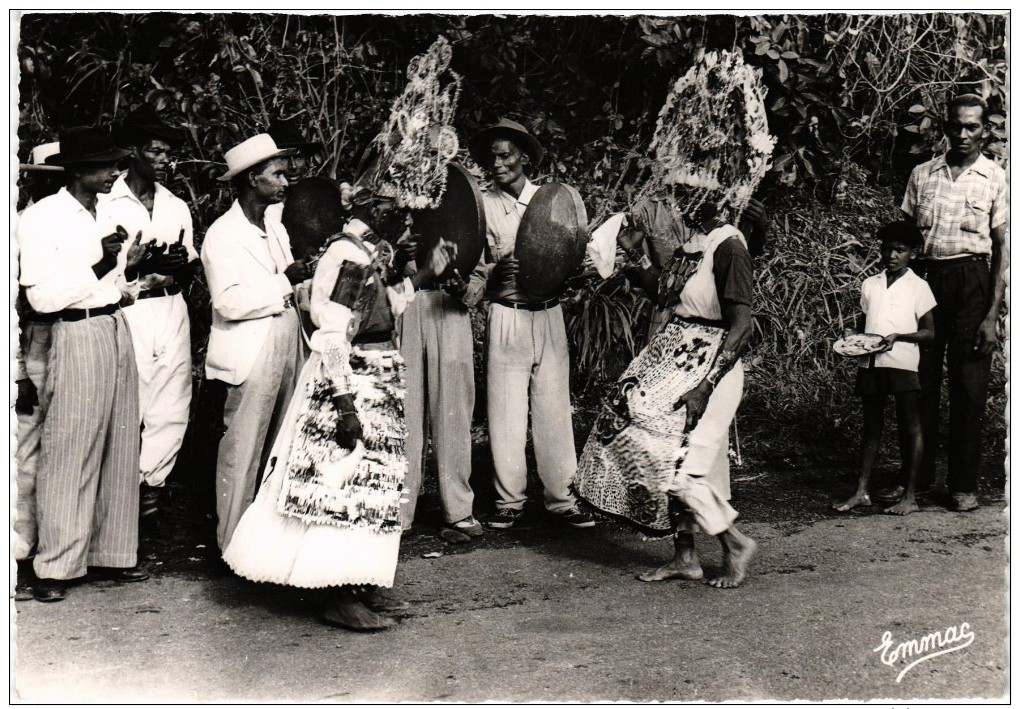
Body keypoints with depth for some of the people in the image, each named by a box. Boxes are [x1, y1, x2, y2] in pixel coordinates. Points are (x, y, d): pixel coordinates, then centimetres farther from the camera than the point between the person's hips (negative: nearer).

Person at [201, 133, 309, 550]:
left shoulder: (276, 229, 17)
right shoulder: (223, 234, -9)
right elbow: (229, 303, -19)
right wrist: (284, 282, -15)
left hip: (285, 351, 8)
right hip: (249, 358, -8)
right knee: (242, 453, -2)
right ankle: (233, 543, 8)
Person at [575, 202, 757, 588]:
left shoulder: (728, 246, -15)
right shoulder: (689, 245, 11)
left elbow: (741, 326, -21)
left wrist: (705, 387, -25)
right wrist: (636, 254, 22)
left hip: (708, 368, -9)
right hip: (672, 364, 9)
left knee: (674, 463, -10)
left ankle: (735, 543, 7)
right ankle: (684, 557, 16)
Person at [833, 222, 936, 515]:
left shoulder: (917, 286, 1)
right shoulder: (870, 284, 13)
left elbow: (929, 331, -1)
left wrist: (897, 336, -15)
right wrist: (853, 336, 0)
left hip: (902, 362, -4)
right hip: (870, 362, 4)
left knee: (909, 428, 1)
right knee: (871, 427, 10)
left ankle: (909, 496, 5)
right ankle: (862, 491, 14)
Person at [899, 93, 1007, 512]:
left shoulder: (995, 179, 2)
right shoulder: (922, 175, 11)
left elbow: (1002, 247, 0)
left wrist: (992, 314, -7)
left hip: (971, 280, -2)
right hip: (924, 276, 2)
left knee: (969, 389, 1)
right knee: (919, 381, 4)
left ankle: (964, 484, 10)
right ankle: (916, 476, 15)